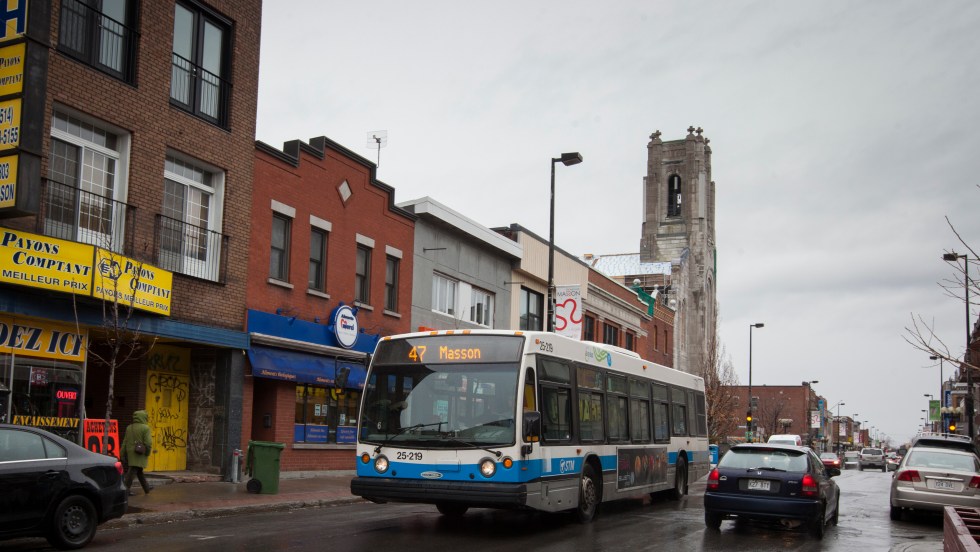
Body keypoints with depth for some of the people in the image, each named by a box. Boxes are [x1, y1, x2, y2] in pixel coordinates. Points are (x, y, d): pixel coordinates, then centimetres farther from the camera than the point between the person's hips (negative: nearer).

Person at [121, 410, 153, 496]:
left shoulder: (129, 428, 9)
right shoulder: (145, 428, -12)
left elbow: (125, 442, 10)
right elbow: (148, 442, -17)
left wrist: (123, 454, 13)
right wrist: (147, 452, -4)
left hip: (130, 452, 7)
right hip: (140, 453, -7)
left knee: (139, 471, 16)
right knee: (133, 471, -5)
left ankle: (146, 488, 27)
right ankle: (126, 488, -8)